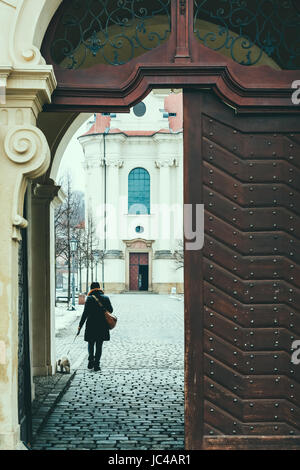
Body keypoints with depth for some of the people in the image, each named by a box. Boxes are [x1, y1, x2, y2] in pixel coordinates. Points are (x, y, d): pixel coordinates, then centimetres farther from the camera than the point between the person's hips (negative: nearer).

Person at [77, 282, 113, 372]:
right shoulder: (106, 298, 0)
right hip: (103, 326, 2)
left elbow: (85, 313, -10)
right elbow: (111, 310, 8)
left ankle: (91, 361, 5)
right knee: (99, 345, 8)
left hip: (91, 325, -2)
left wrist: (80, 325, -6)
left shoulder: (89, 298, -8)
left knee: (90, 344, 18)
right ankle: (96, 364, 5)